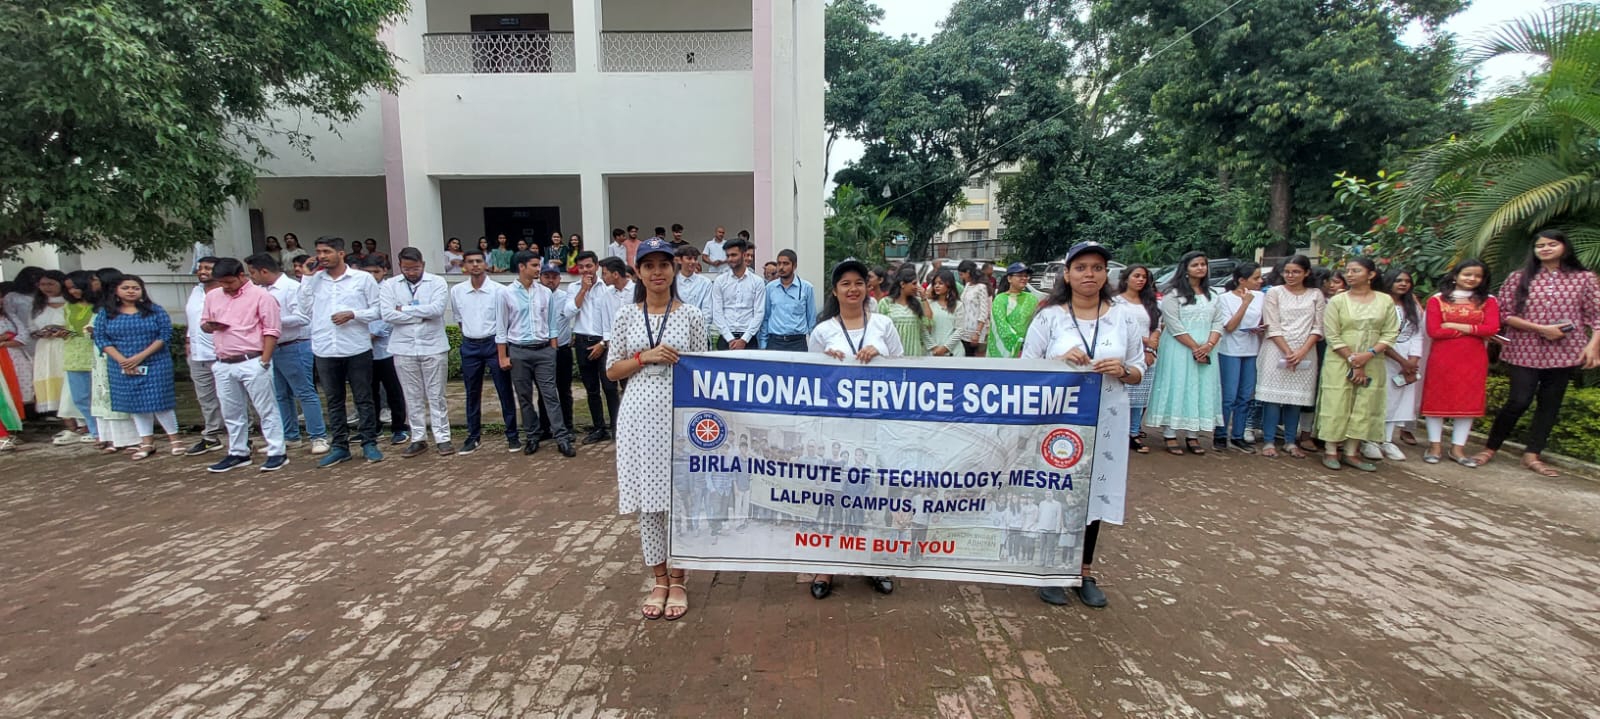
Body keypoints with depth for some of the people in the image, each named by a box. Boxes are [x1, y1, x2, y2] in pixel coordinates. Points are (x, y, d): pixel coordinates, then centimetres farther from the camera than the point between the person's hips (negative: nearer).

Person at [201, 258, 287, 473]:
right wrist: (210, 326, -4)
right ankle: (238, 454, 26)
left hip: (251, 363, -7)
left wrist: (264, 361, -14)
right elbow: (203, 324, 21)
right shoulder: (212, 296, 12)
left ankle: (277, 453, 3)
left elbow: (271, 331, -10)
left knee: (266, 409, -1)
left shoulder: (261, 296, -7)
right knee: (231, 412, 14)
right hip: (223, 365, 7)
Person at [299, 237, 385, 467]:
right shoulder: (314, 280, 9)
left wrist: (353, 314, -14)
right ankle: (340, 446, 19)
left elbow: (377, 310, 1)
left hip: (357, 349, -3)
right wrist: (307, 277, 2)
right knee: (334, 401, 11)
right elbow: (306, 309, 1)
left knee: (363, 398, 5)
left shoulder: (363, 278, 1)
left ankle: (369, 443, 14)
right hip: (324, 350, 3)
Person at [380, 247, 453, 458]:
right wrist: (422, 316, -11)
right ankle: (418, 439, 18)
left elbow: (436, 309, -17)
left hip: (433, 347, -2)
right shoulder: (389, 285, 3)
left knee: (436, 395, 4)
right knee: (412, 397, 9)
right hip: (403, 349, 2)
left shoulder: (437, 282, -1)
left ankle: (442, 438, 10)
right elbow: (387, 315, -9)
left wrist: (403, 309, -9)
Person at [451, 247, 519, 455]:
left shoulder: (498, 290, -8)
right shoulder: (456, 291, 3)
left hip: (494, 343, -3)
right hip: (469, 346, 3)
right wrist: (470, 336, 14)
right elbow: (459, 318, 18)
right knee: (472, 394, 11)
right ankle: (473, 437, 22)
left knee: (505, 392, 1)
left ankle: (512, 436, 10)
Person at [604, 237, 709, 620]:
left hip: (680, 414, -1)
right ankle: (658, 580, 24)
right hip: (640, 415, 2)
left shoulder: (691, 315, 2)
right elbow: (611, 371, 7)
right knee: (647, 499, 8)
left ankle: (678, 580, 21)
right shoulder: (626, 316, 5)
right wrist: (645, 357, -10)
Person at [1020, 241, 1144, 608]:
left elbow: (1139, 372, 9)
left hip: (1105, 422, 2)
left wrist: (1123, 371, -13)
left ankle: (1085, 574, 29)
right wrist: (1060, 361, -18)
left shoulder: (1126, 316, 4)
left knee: (1092, 494, 12)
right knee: (1053, 492, 2)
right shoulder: (1049, 317, -3)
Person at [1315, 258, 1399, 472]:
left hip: (1372, 364, 2)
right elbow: (1333, 337, -7)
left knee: (1364, 406, 4)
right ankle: (1330, 451, 5)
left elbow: (1390, 334, 0)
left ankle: (1352, 452, 13)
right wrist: (1353, 361, -12)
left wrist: (1368, 354, -15)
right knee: (1336, 405, -2)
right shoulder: (1337, 301, -2)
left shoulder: (1385, 301, 4)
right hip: (1340, 362, -2)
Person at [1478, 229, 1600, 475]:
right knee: (1519, 401, -5)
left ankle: (1532, 454, 15)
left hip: (1565, 352, 3)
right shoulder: (1519, 278, 0)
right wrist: (1541, 329, -13)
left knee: (1550, 403, 6)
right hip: (1525, 351, -2)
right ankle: (1491, 447, 10)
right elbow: (1504, 315, -3)